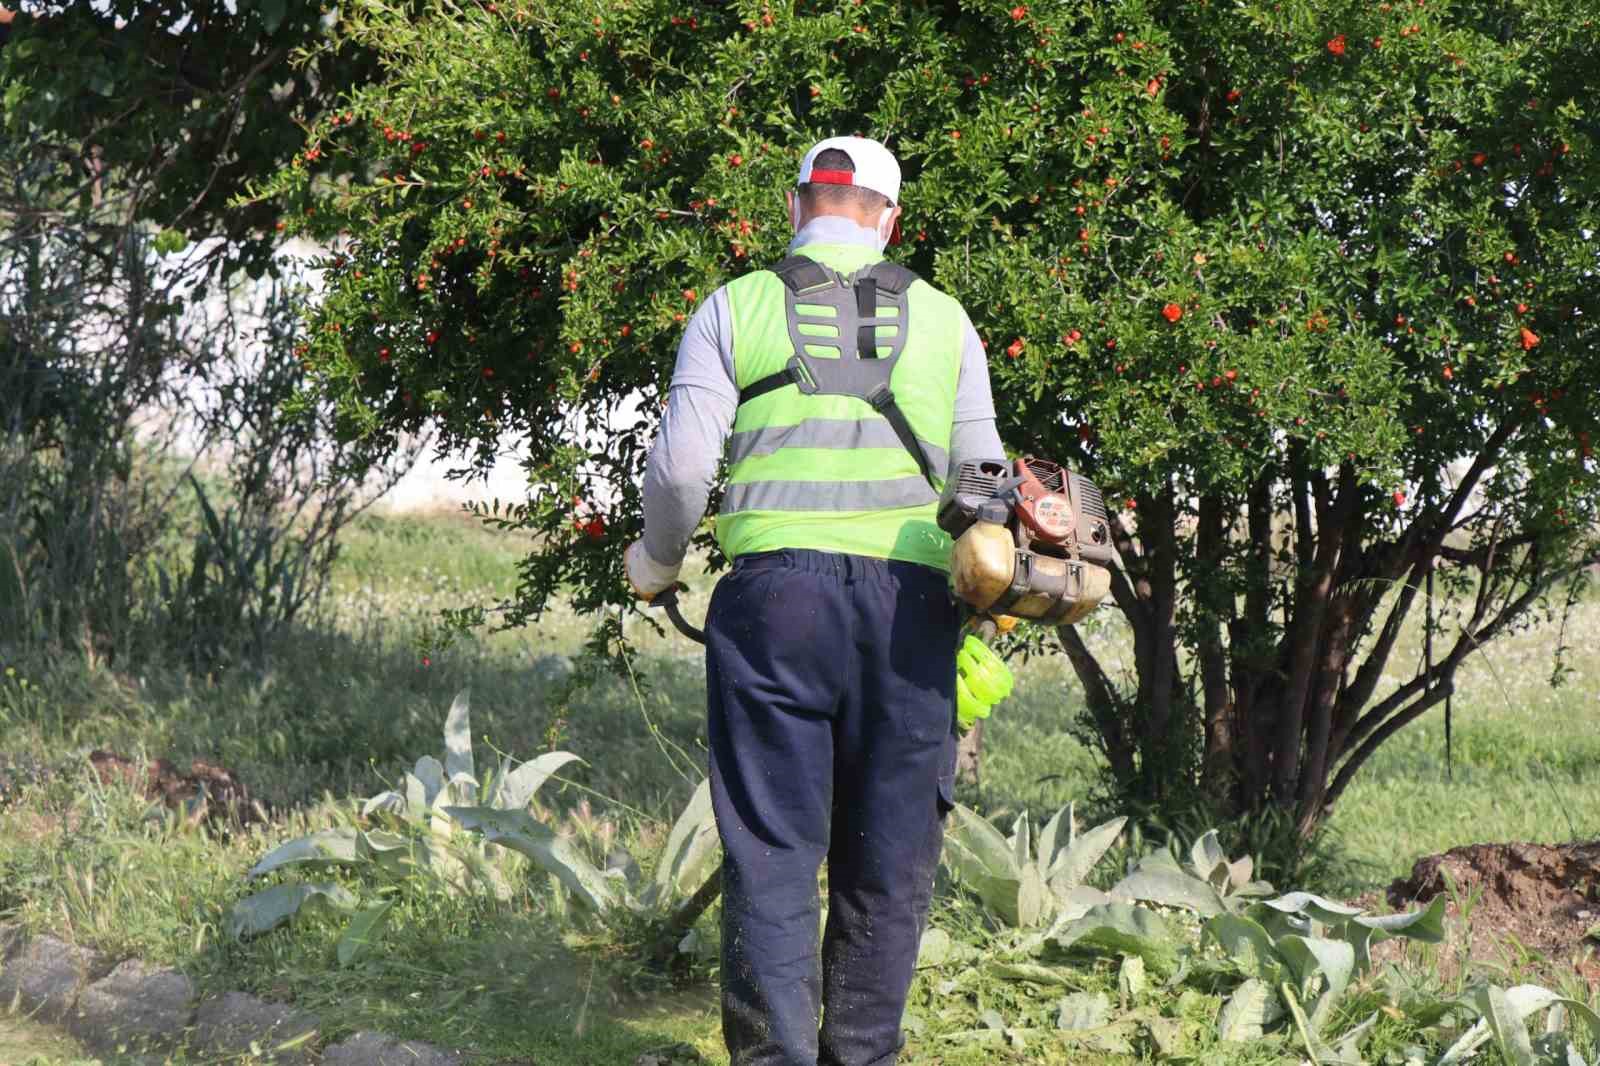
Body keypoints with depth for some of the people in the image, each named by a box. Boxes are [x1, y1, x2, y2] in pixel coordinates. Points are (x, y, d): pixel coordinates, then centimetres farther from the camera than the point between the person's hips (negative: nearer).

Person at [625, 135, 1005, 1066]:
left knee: (773, 845, 0)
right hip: (907, 597, 1)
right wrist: (979, 579, 30)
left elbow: (682, 463, 1)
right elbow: (983, 477, 12)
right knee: (888, 854, 9)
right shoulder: (943, 318, 13)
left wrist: (658, 558, 19)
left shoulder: (736, 307, 7)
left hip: (776, 584, -1)